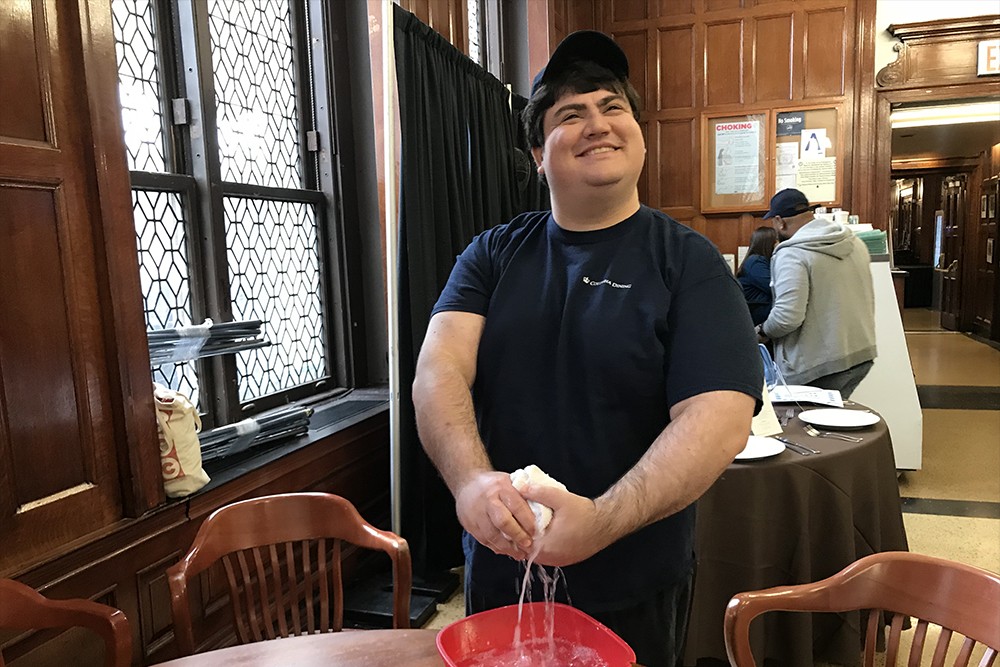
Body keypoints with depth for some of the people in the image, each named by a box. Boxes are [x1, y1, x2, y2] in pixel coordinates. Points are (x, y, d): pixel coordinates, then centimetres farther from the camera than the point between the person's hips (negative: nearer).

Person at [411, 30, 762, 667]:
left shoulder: (689, 262, -9)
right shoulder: (494, 254, 0)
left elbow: (720, 418, -19)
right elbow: (439, 369, -12)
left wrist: (603, 520, -31)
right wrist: (471, 480, -30)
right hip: (499, 572, 3)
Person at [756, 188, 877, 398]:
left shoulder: (791, 255, -18)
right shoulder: (855, 243, 8)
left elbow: (787, 317, -25)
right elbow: (867, 299, 18)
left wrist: (762, 331, -7)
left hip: (818, 366, -8)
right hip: (862, 355, 8)